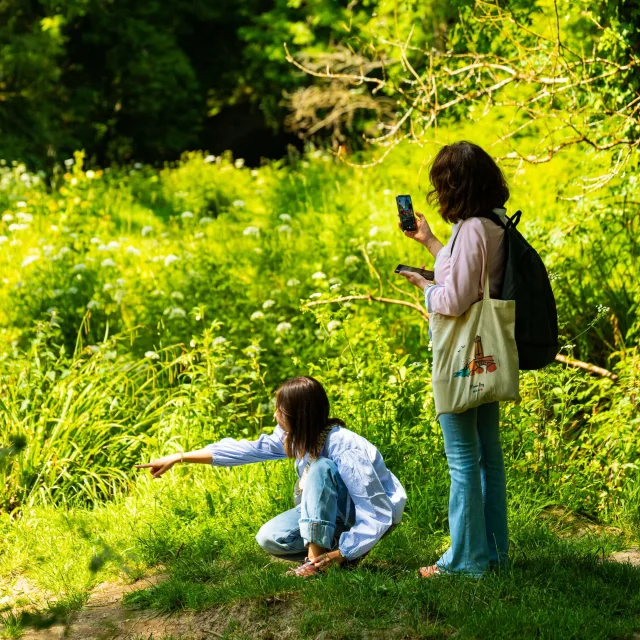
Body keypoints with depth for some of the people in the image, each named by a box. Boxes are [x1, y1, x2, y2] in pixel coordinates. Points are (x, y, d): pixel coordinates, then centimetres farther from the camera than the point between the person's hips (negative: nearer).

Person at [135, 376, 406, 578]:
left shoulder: (345, 450, -32)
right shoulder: (295, 437, -9)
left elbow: (376, 514, -32)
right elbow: (247, 449, -4)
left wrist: (340, 554, -37)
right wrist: (179, 458, -4)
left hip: (378, 516, -7)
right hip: (332, 510, 7)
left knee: (321, 467, -34)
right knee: (269, 539, -12)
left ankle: (317, 561, -29)